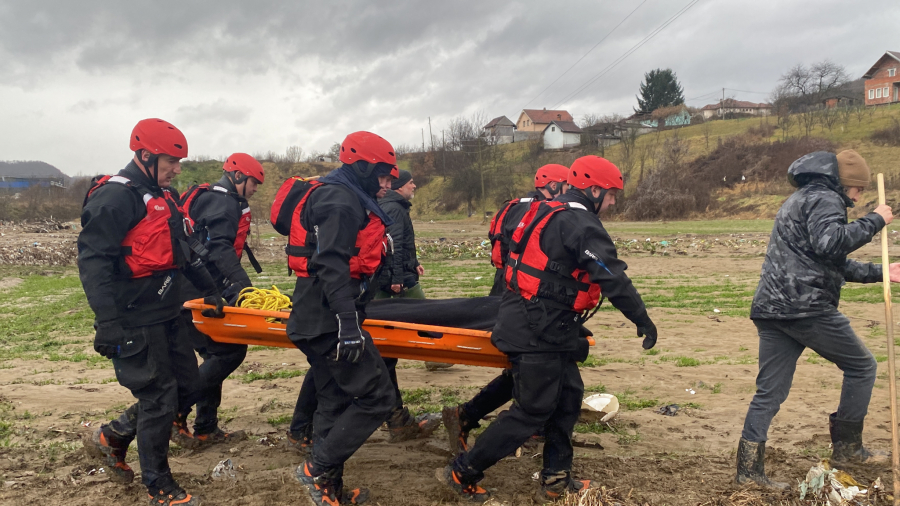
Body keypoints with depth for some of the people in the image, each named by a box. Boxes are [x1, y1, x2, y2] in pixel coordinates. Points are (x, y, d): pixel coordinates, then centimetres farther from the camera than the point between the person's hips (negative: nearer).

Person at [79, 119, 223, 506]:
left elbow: (183, 249, 25)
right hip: (135, 322, -9)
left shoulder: (164, 195, 15)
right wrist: (108, 322, -26)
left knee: (186, 389, 13)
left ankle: (111, 438, 32)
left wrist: (209, 290, 26)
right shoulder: (115, 197, -15)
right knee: (158, 398, -2)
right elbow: (93, 260, -21)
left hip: (167, 315, 9)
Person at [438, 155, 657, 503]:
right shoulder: (581, 224, -16)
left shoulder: (547, 213, 15)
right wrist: (642, 319, -12)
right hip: (538, 332, -10)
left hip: (536, 326, 10)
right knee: (533, 410, -1)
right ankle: (462, 473, 7)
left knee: (568, 396, 15)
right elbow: (613, 278, -21)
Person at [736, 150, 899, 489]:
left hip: (772, 309, 9)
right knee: (861, 366, 11)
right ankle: (846, 448, 17)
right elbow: (830, 243, -25)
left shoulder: (802, 200, 29)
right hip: (806, 307, -9)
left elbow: (834, 264, 33)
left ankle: (749, 468, 5)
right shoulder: (824, 199, -3)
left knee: (770, 391, 7)